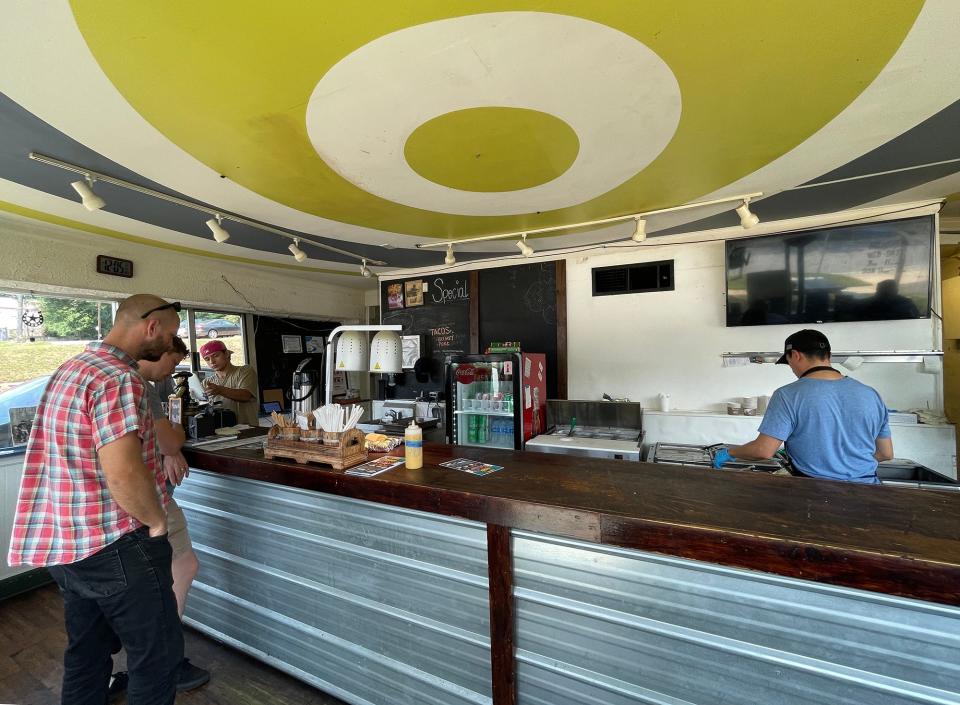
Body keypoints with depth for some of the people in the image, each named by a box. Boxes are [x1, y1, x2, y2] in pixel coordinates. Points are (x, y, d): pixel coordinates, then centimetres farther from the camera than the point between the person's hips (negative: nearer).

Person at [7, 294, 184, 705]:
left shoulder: (72, 369, 9)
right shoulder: (117, 378, -22)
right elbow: (124, 474, -29)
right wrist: (157, 521, -13)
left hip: (66, 544, 10)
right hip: (114, 547, -10)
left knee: (86, 655, 24)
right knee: (159, 656, 8)